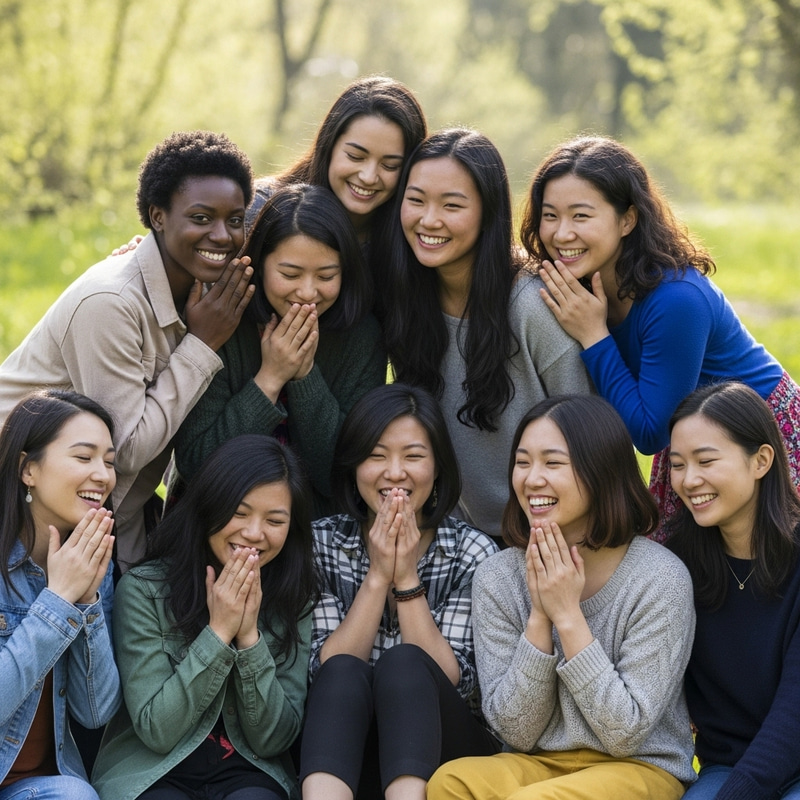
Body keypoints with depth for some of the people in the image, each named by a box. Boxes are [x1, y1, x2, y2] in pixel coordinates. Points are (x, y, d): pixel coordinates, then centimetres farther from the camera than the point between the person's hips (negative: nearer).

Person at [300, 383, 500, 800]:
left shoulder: (472, 552, 0)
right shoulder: (322, 543, 3)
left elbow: (451, 680, -10)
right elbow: (326, 672, -7)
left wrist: (407, 579, -17)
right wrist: (378, 576, -15)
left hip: (443, 747, -1)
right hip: (343, 753, 1)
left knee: (402, 662, -30)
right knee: (343, 672, -30)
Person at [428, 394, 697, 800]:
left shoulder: (661, 578, -14)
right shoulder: (497, 577, -4)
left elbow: (625, 735, -15)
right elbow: (516, 733, -5)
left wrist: (569, 617, -20)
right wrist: (539, 618, -17)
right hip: (539, 764, 4)